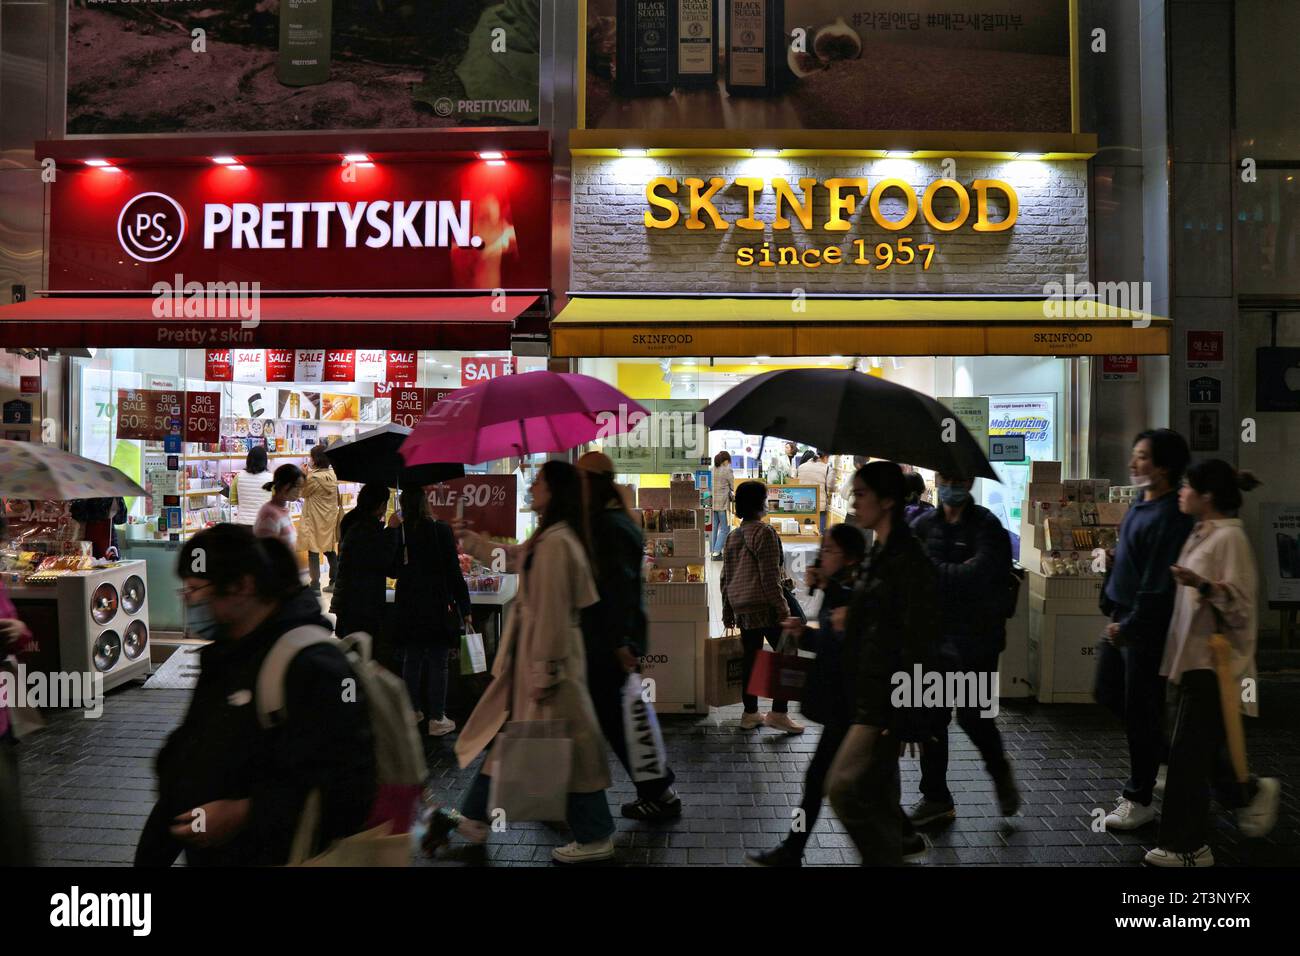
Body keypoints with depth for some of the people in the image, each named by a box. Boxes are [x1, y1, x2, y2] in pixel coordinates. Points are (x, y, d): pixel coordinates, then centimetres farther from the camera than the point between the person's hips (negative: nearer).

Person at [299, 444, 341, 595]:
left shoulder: (314, 478, -20)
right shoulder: (333, 475, -1)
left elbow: (304, 493, -6)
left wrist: (304, 475, -4)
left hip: (315, 520, -7)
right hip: (330, 519, 7)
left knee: (313, 552, 0)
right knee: (330, 550, 18)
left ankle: (315, 586, 2)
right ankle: (335, 582, 22)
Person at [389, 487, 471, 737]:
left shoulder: (398, 532, -4)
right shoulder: (441, 530, -12)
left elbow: (392, 571, 7)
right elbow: (454, 572, -10)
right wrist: (464, 608, -3)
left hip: (408, 607, 4)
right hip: (438, 607, -4)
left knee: (411, 660, 16)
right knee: (438, 662, 4)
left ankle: (413, 711, 27)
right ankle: (436, 719, 8)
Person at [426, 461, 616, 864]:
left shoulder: (554, 544, -22)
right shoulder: (546, 539, 10)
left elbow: (551, 612, -24)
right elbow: (511, 557, 30)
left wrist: (543, 673, -21)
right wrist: (466, 538, 40)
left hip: (548, 655, -10)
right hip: (534, 652, 10)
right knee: (505, 732, 18)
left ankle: (595, 838, 16)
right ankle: (474, 818, 33)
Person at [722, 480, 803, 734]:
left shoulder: (733, 536, 12)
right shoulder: (765, 532, -11)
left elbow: (726, 577, 15)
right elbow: (770, 576, -15)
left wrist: (728, 611, 21)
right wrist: (782, 608, -11)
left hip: (740, 607, 8)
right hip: (764, 606, -8)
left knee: (751, 657, 13)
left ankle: (750, 713, 18)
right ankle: (778, 713, -1)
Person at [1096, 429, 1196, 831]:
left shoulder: (1171, 516, -21)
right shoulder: (1141, 504, 8)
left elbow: (1158, 583, -23)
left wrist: (1129, 627, -18)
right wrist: (1111, 608, 16)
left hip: (1146, 628, -9)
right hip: (1122, 619, 9)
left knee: (1140, 711, 3)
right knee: (1108, 694, 18)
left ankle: (1139, 800, 17)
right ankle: (1160, 754, 36)